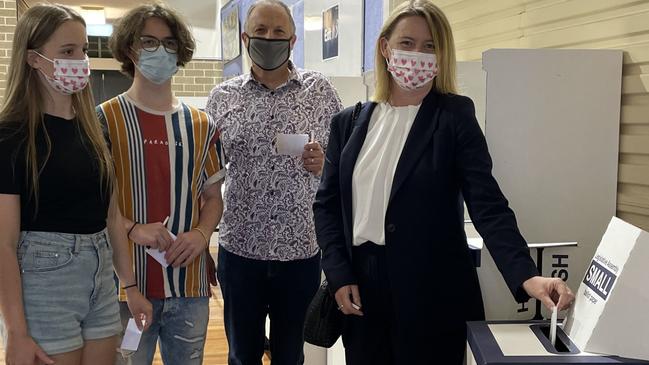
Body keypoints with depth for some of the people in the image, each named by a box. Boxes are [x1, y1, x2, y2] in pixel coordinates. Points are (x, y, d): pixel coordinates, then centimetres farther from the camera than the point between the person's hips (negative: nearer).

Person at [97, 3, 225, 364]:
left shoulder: (201, 125, 8)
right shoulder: (105, 119, -3)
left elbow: (213, 197, 12)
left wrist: (201, 234, -8)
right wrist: (134, 229, -19)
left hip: (190, 286, 3)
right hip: (128, 284, -3)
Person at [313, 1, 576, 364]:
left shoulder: (455, 116, -5)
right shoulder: (349, 122, 6)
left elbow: (488, 204, -13)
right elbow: (327, 204, 7)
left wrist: (526, 276, -27)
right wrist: (339, 275, -5)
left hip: (433, 292, -3)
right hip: (361, 288, 3)